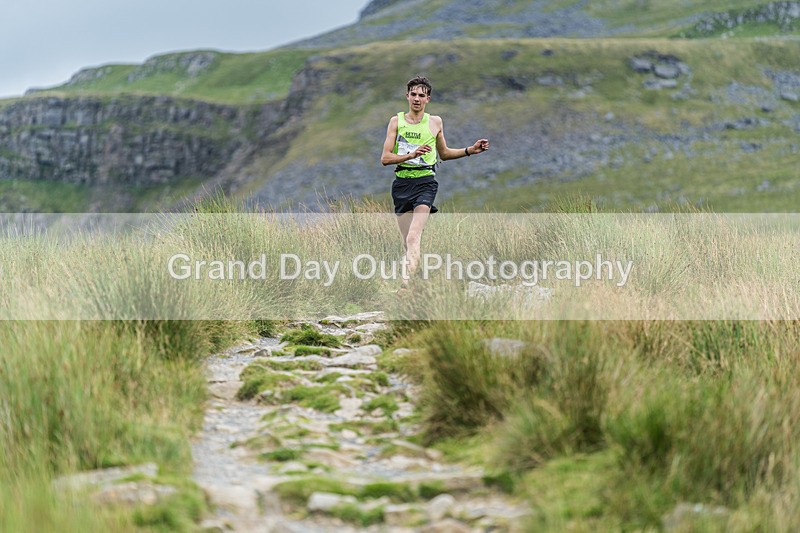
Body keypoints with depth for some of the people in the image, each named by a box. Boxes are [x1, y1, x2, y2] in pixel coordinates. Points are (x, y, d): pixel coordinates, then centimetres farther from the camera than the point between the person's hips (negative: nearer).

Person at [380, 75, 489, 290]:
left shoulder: (435, 122, 11)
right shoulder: (396, 121, 7)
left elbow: (443, 154, 27)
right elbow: (385, 158, 0)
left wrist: (470, 150, 17)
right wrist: (412, 155, -14)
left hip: (425, 181, -2)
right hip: (401, 183, 2)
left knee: (413, 237, -20)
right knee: (406, 240, 2)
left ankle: (406, 282, -30)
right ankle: (409, 282, 13)